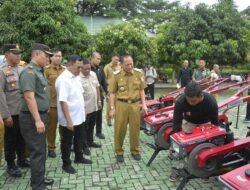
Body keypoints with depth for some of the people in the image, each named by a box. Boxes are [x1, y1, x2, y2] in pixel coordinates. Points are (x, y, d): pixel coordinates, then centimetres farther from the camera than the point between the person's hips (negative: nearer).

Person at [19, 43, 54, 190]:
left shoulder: (39, 71, 13)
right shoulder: (29, 72, -17)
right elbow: (29, 97, -24)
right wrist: (37, 120, -26)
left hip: (41, 115, 10)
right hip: (33, 118, -10)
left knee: (41, 150, 18)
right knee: (37, 151, -2)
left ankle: (40, 178, 32)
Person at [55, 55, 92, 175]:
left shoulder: (77, 77, 5)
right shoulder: (63, 79, -22)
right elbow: (63, 101, -26)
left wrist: (82, 111, 15)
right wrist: (69, 120, -27)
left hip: (79, 116, 8)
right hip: (69, 119, -8)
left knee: (79, 138, 23)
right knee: (67, 142, 9)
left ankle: (79, 157, 42)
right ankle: (66, 164, 26)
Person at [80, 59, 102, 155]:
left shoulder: (93, 74, 3)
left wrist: (99, 101, 11)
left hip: (94, 106, 7)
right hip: (84, 107, -7)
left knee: (91, 125, 20)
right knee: (84, 127, 7)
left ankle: (90, 141, 38)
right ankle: (84, 146, 20)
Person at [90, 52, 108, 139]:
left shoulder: (100, 69, 5)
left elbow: (104, 82, 10)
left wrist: (107, 92, 6)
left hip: (99, 95, 5)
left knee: (99, 114, 13)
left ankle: (99, 131, 27)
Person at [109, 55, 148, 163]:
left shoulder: (138, 73, 3)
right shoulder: (117, 75, -3)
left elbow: (141, 90, 10)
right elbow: (112, 93, 1)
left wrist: (143, 104, 4)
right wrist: (112, 108, -3)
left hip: (135, 104, 2)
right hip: (121, 105, -1)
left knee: (135, 129, 9)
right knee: (120, 129, 5)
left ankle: (135, 151, 26)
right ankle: (119, 152, 20)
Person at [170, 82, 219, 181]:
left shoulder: (211, 102, -40)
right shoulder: (180, 102, -39)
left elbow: (215, 121, -25)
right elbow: (177, 123, -30)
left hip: (205, 123, 0)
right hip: (189, 122, 1)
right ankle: (177, 168, 11)